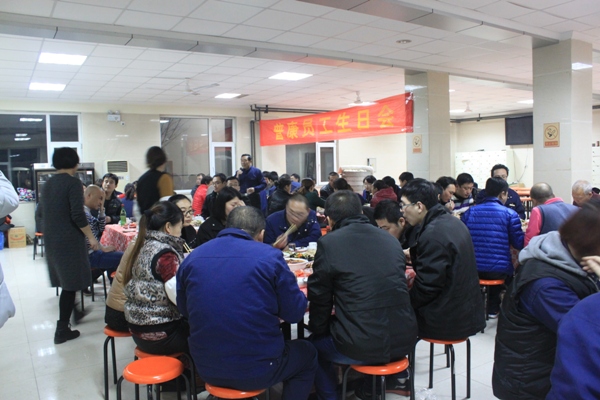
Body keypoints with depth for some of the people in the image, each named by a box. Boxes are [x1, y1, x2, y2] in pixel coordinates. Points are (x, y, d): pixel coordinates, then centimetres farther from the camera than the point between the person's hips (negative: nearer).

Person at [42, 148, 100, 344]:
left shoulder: (47, 184, 10)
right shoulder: (73, 182, -13)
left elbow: (46, 212, 18)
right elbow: (77, 215, -20)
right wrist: (91, 237, -12)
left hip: (51, 239, 8)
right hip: (69, 240, -8)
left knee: (65, 280, 22)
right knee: (70, 282, 0)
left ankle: (71, 312, 39)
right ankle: (62, 329, 3)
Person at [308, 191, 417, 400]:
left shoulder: (329, 243, -8)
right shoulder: (391, 239, 7)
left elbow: (319, 297, -1)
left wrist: (317, 329, 17)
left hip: (362, 344, -5)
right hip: (403, 339, 6)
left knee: (314, 345, 24)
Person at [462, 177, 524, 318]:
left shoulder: (469, 212, 2)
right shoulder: (510, 214, -6)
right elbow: (519, 244, -3)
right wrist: (524, 230, 17)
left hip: (473, 270, 3)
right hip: (499, 271, -3)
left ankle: (493, 308, 44)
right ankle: (493, 309, 40)